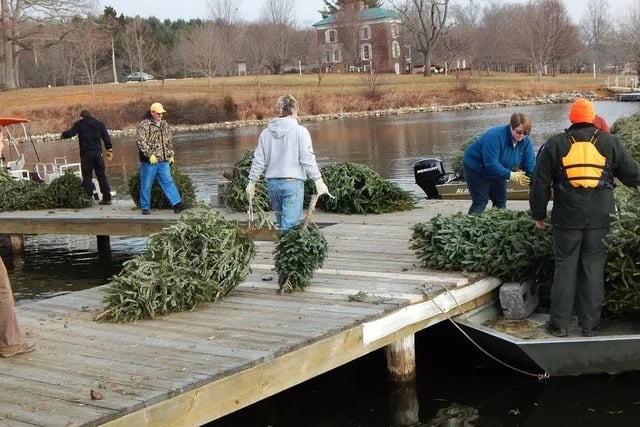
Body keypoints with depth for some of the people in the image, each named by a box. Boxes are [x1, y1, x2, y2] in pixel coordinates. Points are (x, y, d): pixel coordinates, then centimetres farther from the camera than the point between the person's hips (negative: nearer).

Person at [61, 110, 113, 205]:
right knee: (101, 175, 8)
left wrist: (63, 135, 12)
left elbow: (71, 133, -8)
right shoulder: (99, 123, 13)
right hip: (98, 152, 3)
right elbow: (106, 136, 7)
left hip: (86, 152, -3)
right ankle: (107, 198, 6)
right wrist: (109, 149, 8)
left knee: (87, 176, 0)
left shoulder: (79, 124, 4)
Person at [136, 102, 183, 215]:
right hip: (149, 161, -5)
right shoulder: (144, 125, -9)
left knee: (168, 181, 1)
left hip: (163, 161, 5)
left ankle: (177, 203, -3)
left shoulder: (164, 124, 13)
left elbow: (169, 141, 22)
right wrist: (150, 155, -21)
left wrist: (171, 155, 16)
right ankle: (145, 207, 13)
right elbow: (140, 141, -17)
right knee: (146, 184, 4)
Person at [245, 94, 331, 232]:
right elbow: (307, 159, -10)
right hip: (292, 182, -5)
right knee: (290, 225, -5)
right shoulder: (300, 131, -6)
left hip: (272, 183, 5)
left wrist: (252, 182, 19)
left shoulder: (265, 133, 8)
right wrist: (318, 180, -7)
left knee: (282, 224, 15)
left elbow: (258, 160, 10)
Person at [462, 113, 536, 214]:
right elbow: (491, 164, -38)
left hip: (496, 170, 7)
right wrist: (511, 175, -40)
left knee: (501, 201, 8)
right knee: (480, 202, -10)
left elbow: (530, 165, -13)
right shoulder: (495, 136, -35)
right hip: (476, 168, -7)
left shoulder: (525, 141, -15)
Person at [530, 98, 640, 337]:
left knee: (565, 268, 7)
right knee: (594, 268, 8)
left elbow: (540, 183, 3)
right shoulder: (610, 142, 2)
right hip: (600, 218, 0)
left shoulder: (555, 144, 2)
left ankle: (559, 324, 10)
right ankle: (589, 325, 11)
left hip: (567, 217, 0)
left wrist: (538, 214, 12)